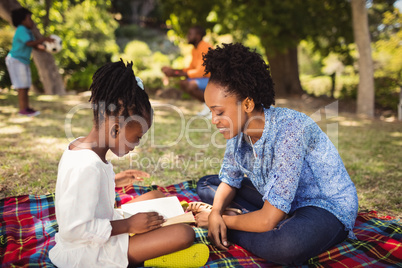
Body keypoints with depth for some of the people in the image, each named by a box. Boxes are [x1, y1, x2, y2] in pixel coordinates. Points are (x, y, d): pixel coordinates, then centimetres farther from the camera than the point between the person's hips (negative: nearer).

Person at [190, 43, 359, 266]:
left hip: (326, 208, -7)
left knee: (285, 245, -42)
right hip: (281, 200, 8)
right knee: (206, 185, 5)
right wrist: (216, 212, -16)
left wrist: (221, 221, -16)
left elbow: (267, 220, -32)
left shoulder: (288, 130, -33)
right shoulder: (239, 129, -10)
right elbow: (229, 180, 5)